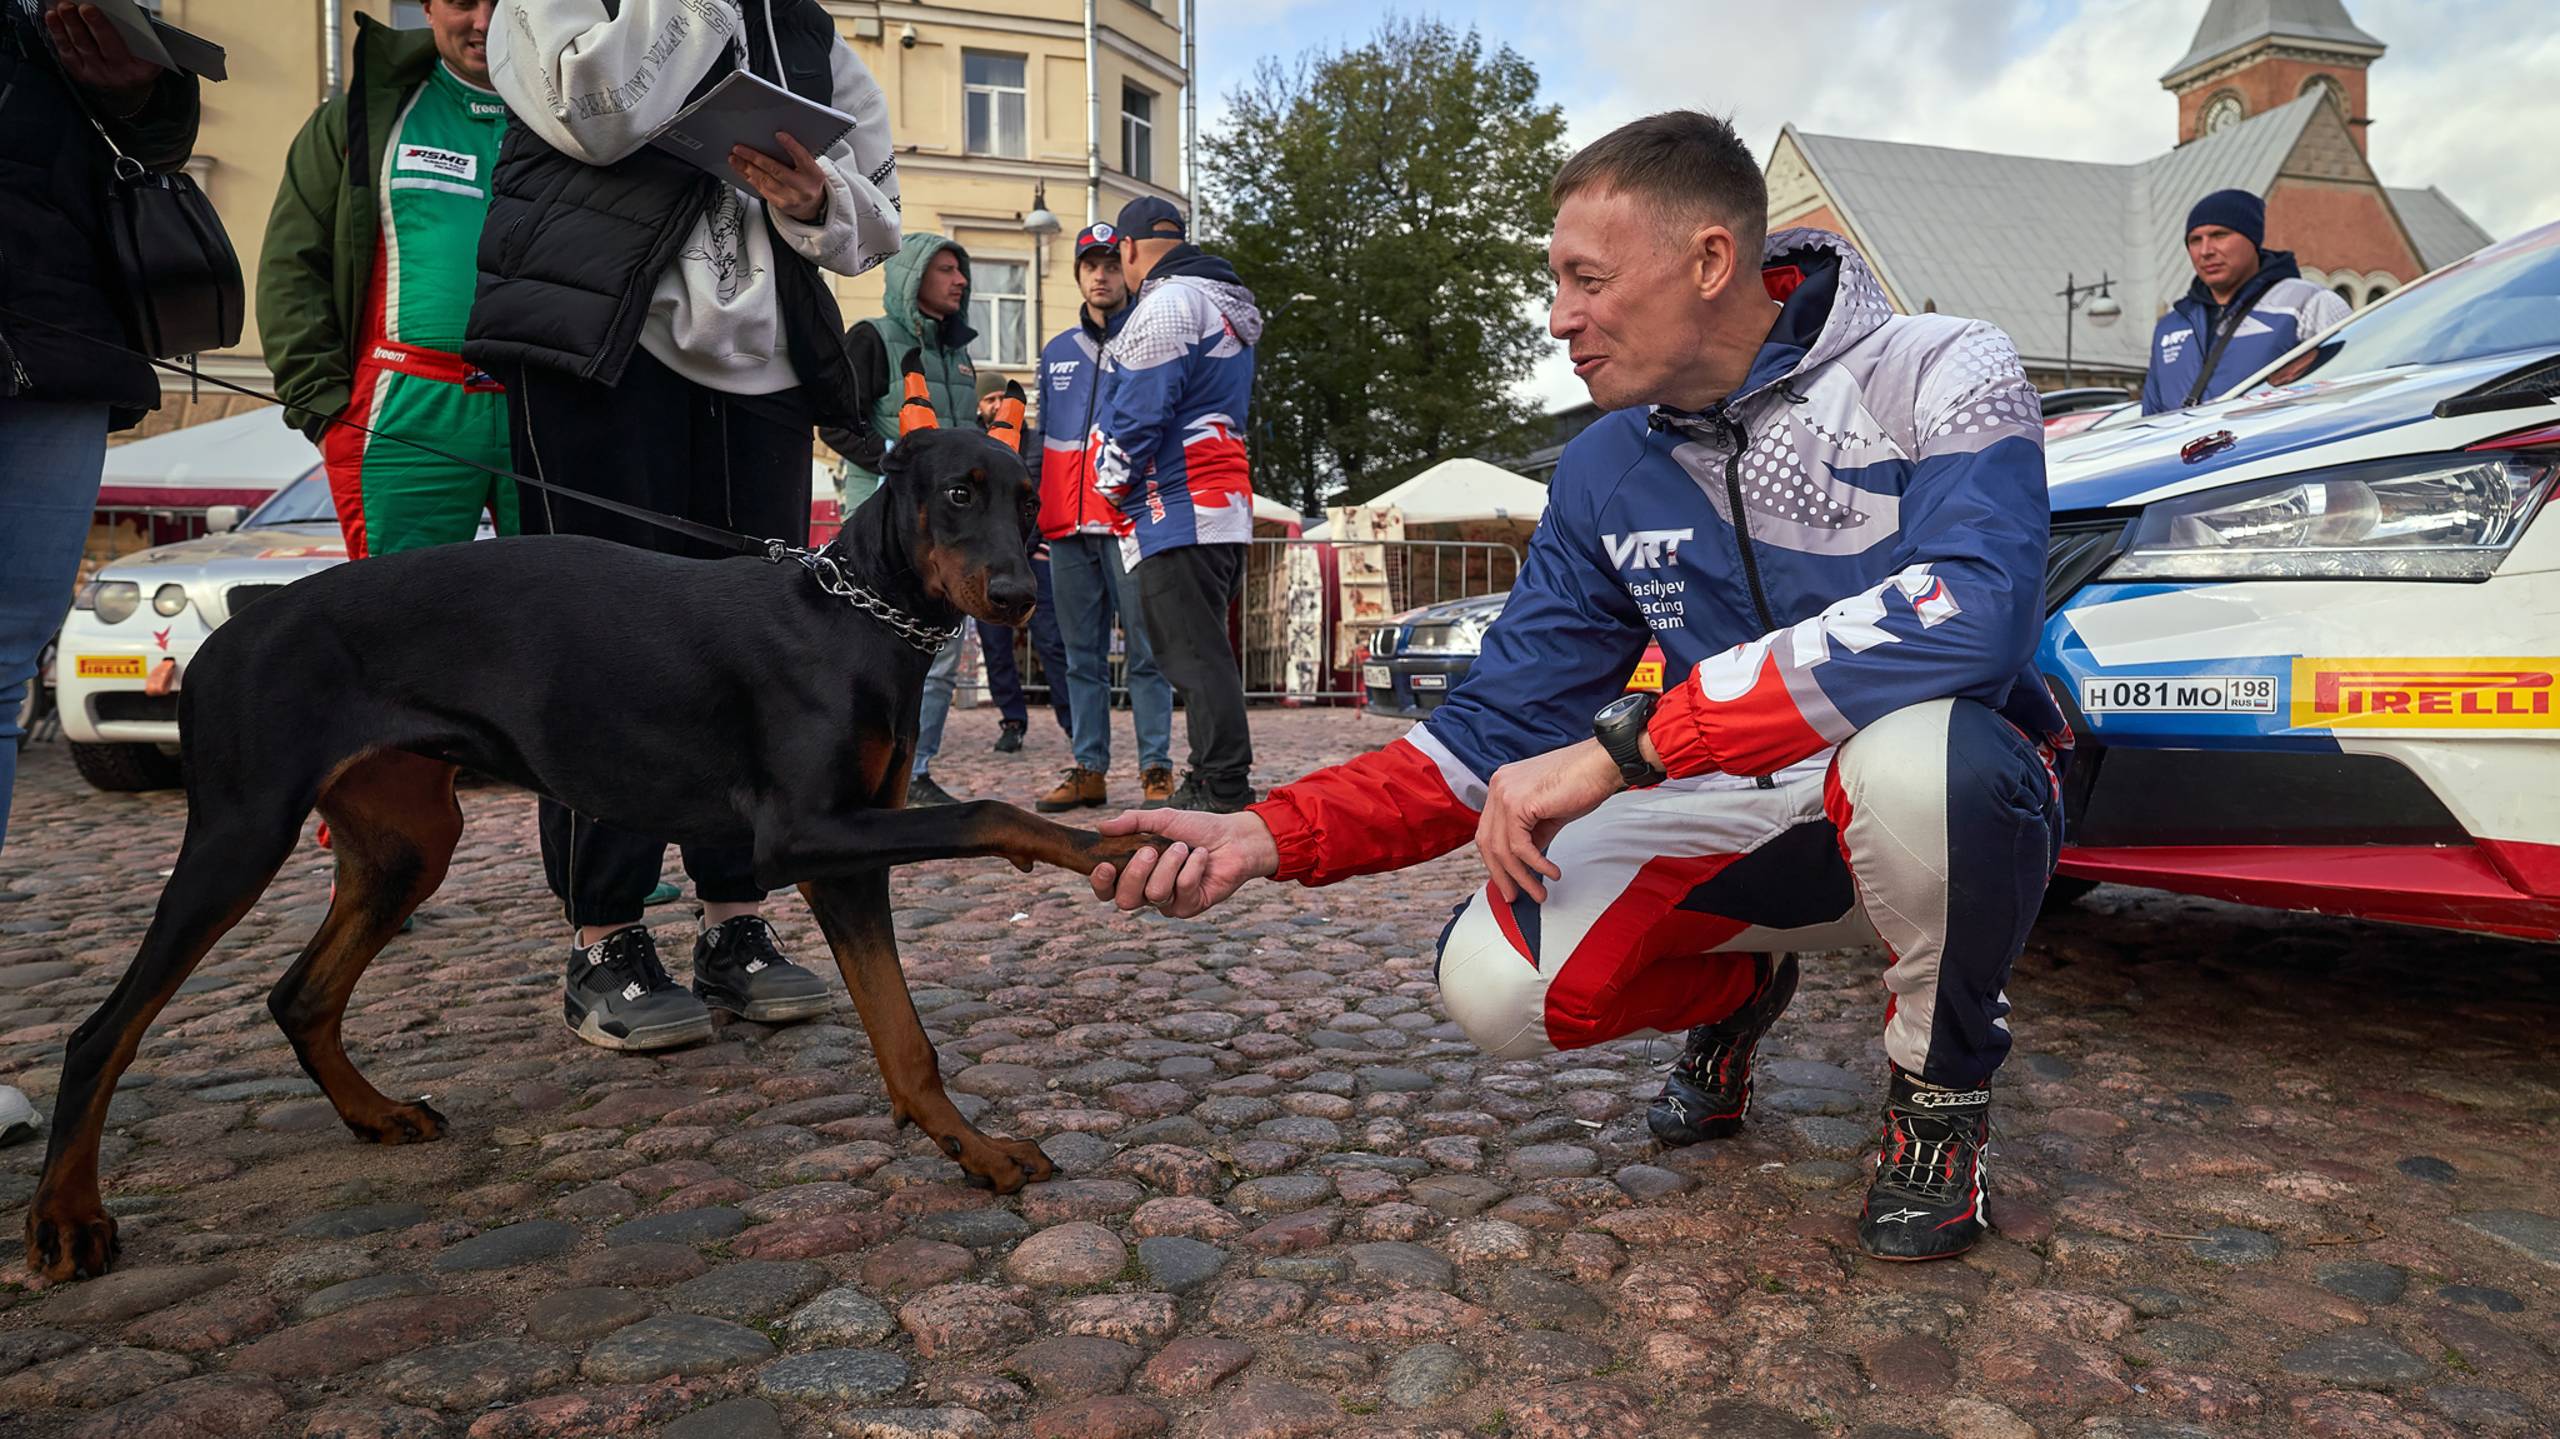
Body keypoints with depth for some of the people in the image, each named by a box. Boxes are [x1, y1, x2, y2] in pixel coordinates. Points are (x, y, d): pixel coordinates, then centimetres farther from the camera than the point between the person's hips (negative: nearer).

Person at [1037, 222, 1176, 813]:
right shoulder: (1056, 352, 19)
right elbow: (1042, 440, 21)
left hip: (1133, 522, -5)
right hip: (1067, 528, 5)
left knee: (1147, 651, -4)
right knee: (1081, 656, 7)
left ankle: (1156, 769, 1)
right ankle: (1088, 769, 13)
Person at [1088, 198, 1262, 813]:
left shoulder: (1167, 303, -8)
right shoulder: (1223, 304, 23)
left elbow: (1139, 412, -15)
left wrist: (1113, 484, -1)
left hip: (1177, 508, -10)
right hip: (1224, 503, 10)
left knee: (1195, 655, -11)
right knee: (1203, 651, 12)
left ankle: (1223, 795, -11)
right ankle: (1213, 787, 17)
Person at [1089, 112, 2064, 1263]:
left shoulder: (1938, 375, -16)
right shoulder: (1607, 472, 0)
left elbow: (1976, 611, -36)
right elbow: (1498, 728, -2)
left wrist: (1624, 743, -39)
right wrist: (1274, 836, -15)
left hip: (1968, 810, -3)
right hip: (1745, 822, 4)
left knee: (1910, 748, -39)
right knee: (1491, 982, -19)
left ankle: (1942, 1086, -6)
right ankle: (1736, 989, 16)